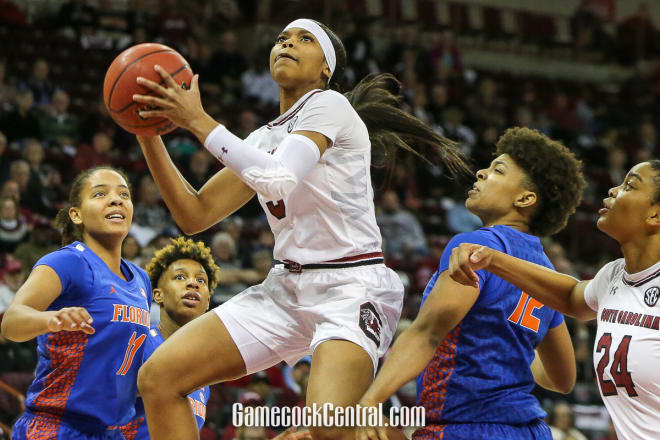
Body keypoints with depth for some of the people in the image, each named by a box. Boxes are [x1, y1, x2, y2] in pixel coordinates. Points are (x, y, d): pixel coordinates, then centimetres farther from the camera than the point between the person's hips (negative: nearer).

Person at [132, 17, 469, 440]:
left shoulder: (330, 105, -5)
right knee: (159, 377, -6)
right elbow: (195, 215, 13)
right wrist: (149, 133, 4)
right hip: (287, 290, 8)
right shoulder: (265, 138, 16)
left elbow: (278, 180, -22)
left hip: (352, 289, -8)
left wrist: (198, 120, -17)